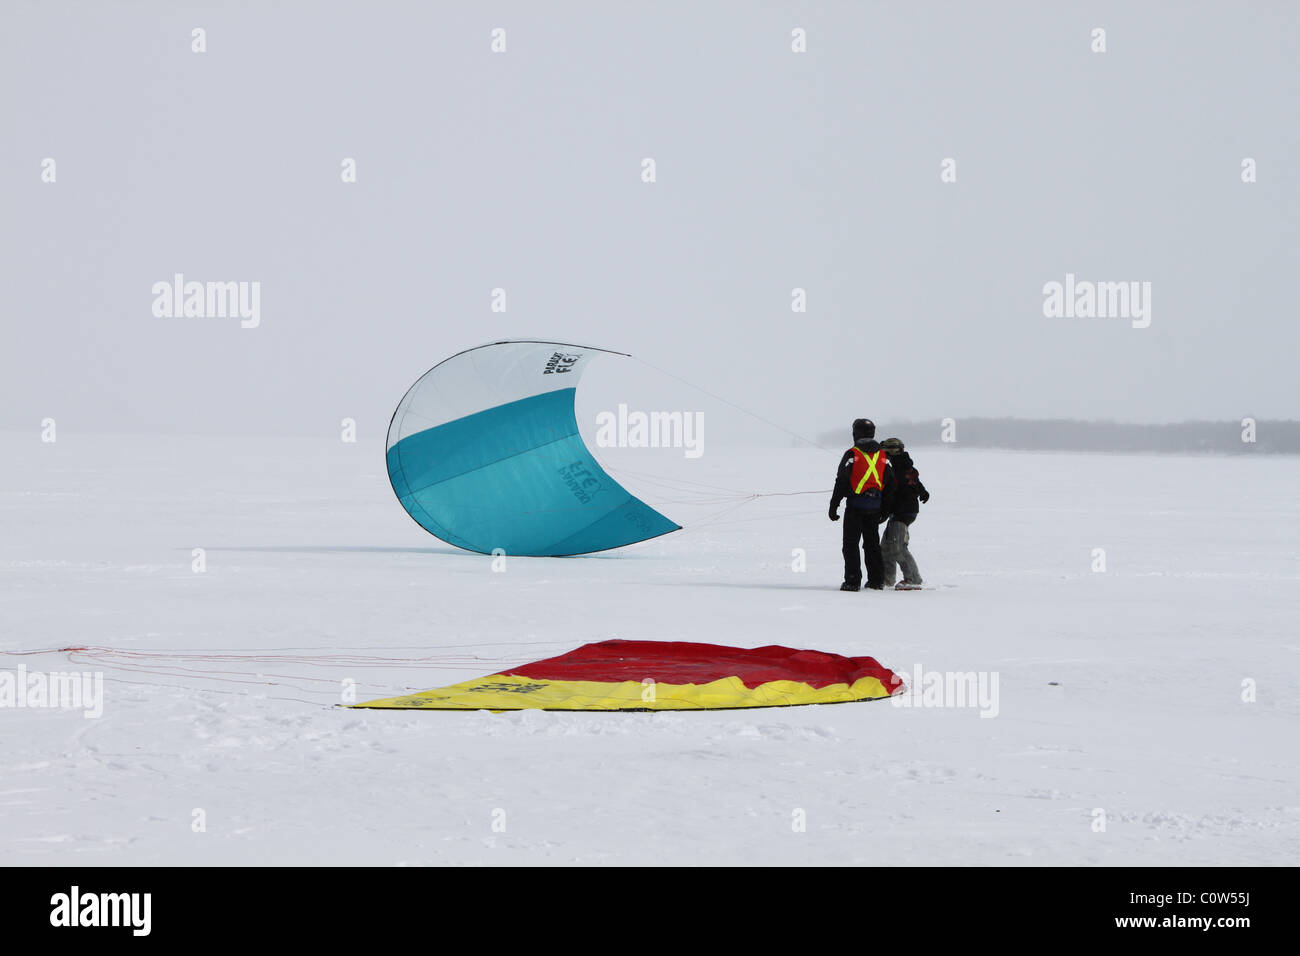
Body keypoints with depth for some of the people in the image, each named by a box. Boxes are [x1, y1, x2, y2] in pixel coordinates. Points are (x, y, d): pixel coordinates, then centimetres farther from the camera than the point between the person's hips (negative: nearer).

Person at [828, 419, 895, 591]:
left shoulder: (852, 454, -8)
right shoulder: (883, 456, 8)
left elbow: (841, 482, -11)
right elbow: (890, 485, 11)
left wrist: (834, 506, -6)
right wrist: (885, 510, 18)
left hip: (856, 505, -5)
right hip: (875, 508, 5)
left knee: (851, 544, 0)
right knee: (872, 544, 15)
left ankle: (852, 581, -6)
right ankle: (877, 581, 15)